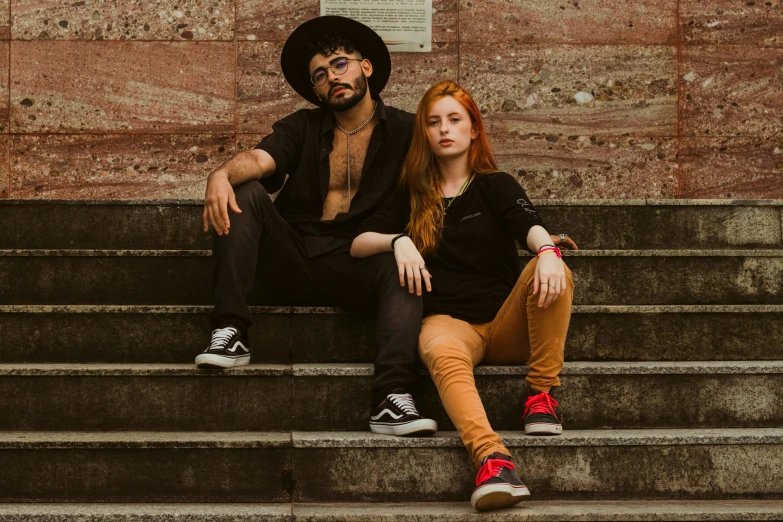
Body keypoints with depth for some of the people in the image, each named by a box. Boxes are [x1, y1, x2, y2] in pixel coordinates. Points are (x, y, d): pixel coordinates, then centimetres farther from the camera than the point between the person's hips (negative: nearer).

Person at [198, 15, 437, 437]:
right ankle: (230, 334, -27)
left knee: (402, 268, -32)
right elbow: (258, 160, -7)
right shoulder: (301, 128, 12)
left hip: (355, 268, -2)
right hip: (292, 262, 2)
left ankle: (391, 399, -46)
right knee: (244, 193, -18)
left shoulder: (404, 131, 9)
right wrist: (223, 173, -31)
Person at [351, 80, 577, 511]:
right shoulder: (411, 196, 19)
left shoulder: (495, 185, 12)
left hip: (507, 322, 1)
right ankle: (492, 459, -60)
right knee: (442, 353, -39)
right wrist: (398, 241, -12)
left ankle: (541, 395, -23)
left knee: (550, 275, -32)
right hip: (448, 321, 0)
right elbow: (358, 244, 11)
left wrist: (547, 250, -35)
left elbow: (528, 223, -10)